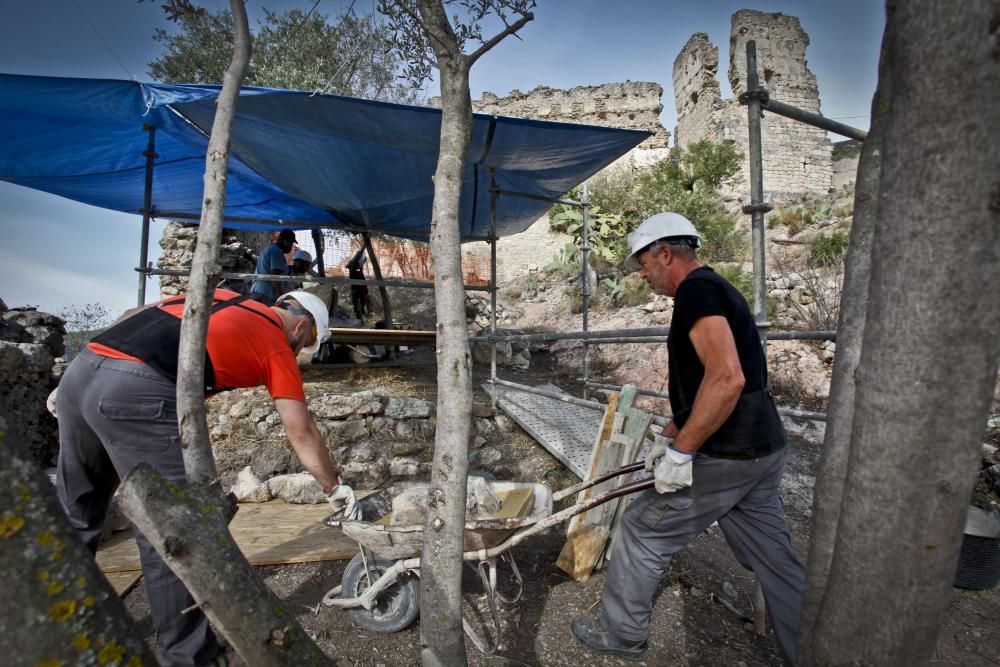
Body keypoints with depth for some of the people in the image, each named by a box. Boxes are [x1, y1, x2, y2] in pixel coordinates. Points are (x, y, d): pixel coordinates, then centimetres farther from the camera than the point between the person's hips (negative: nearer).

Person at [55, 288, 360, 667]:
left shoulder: (218, 296, 27)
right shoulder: (279, 346, 9)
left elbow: (133, 317, 24)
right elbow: (302, 434, 10)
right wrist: (335, 489, 22)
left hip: (80, 372, 9)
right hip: (135, 392, -9)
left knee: (74, 517, 24)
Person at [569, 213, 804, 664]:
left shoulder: (697, 291, -15)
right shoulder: (713, 289, 17)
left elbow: (727, 378, -29)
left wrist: (680, 452, -22)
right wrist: (669, 438, 23)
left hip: (725, 458, -9)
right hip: (761, 452, 10)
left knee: (643, 528, 7)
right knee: (774, 560, 18)